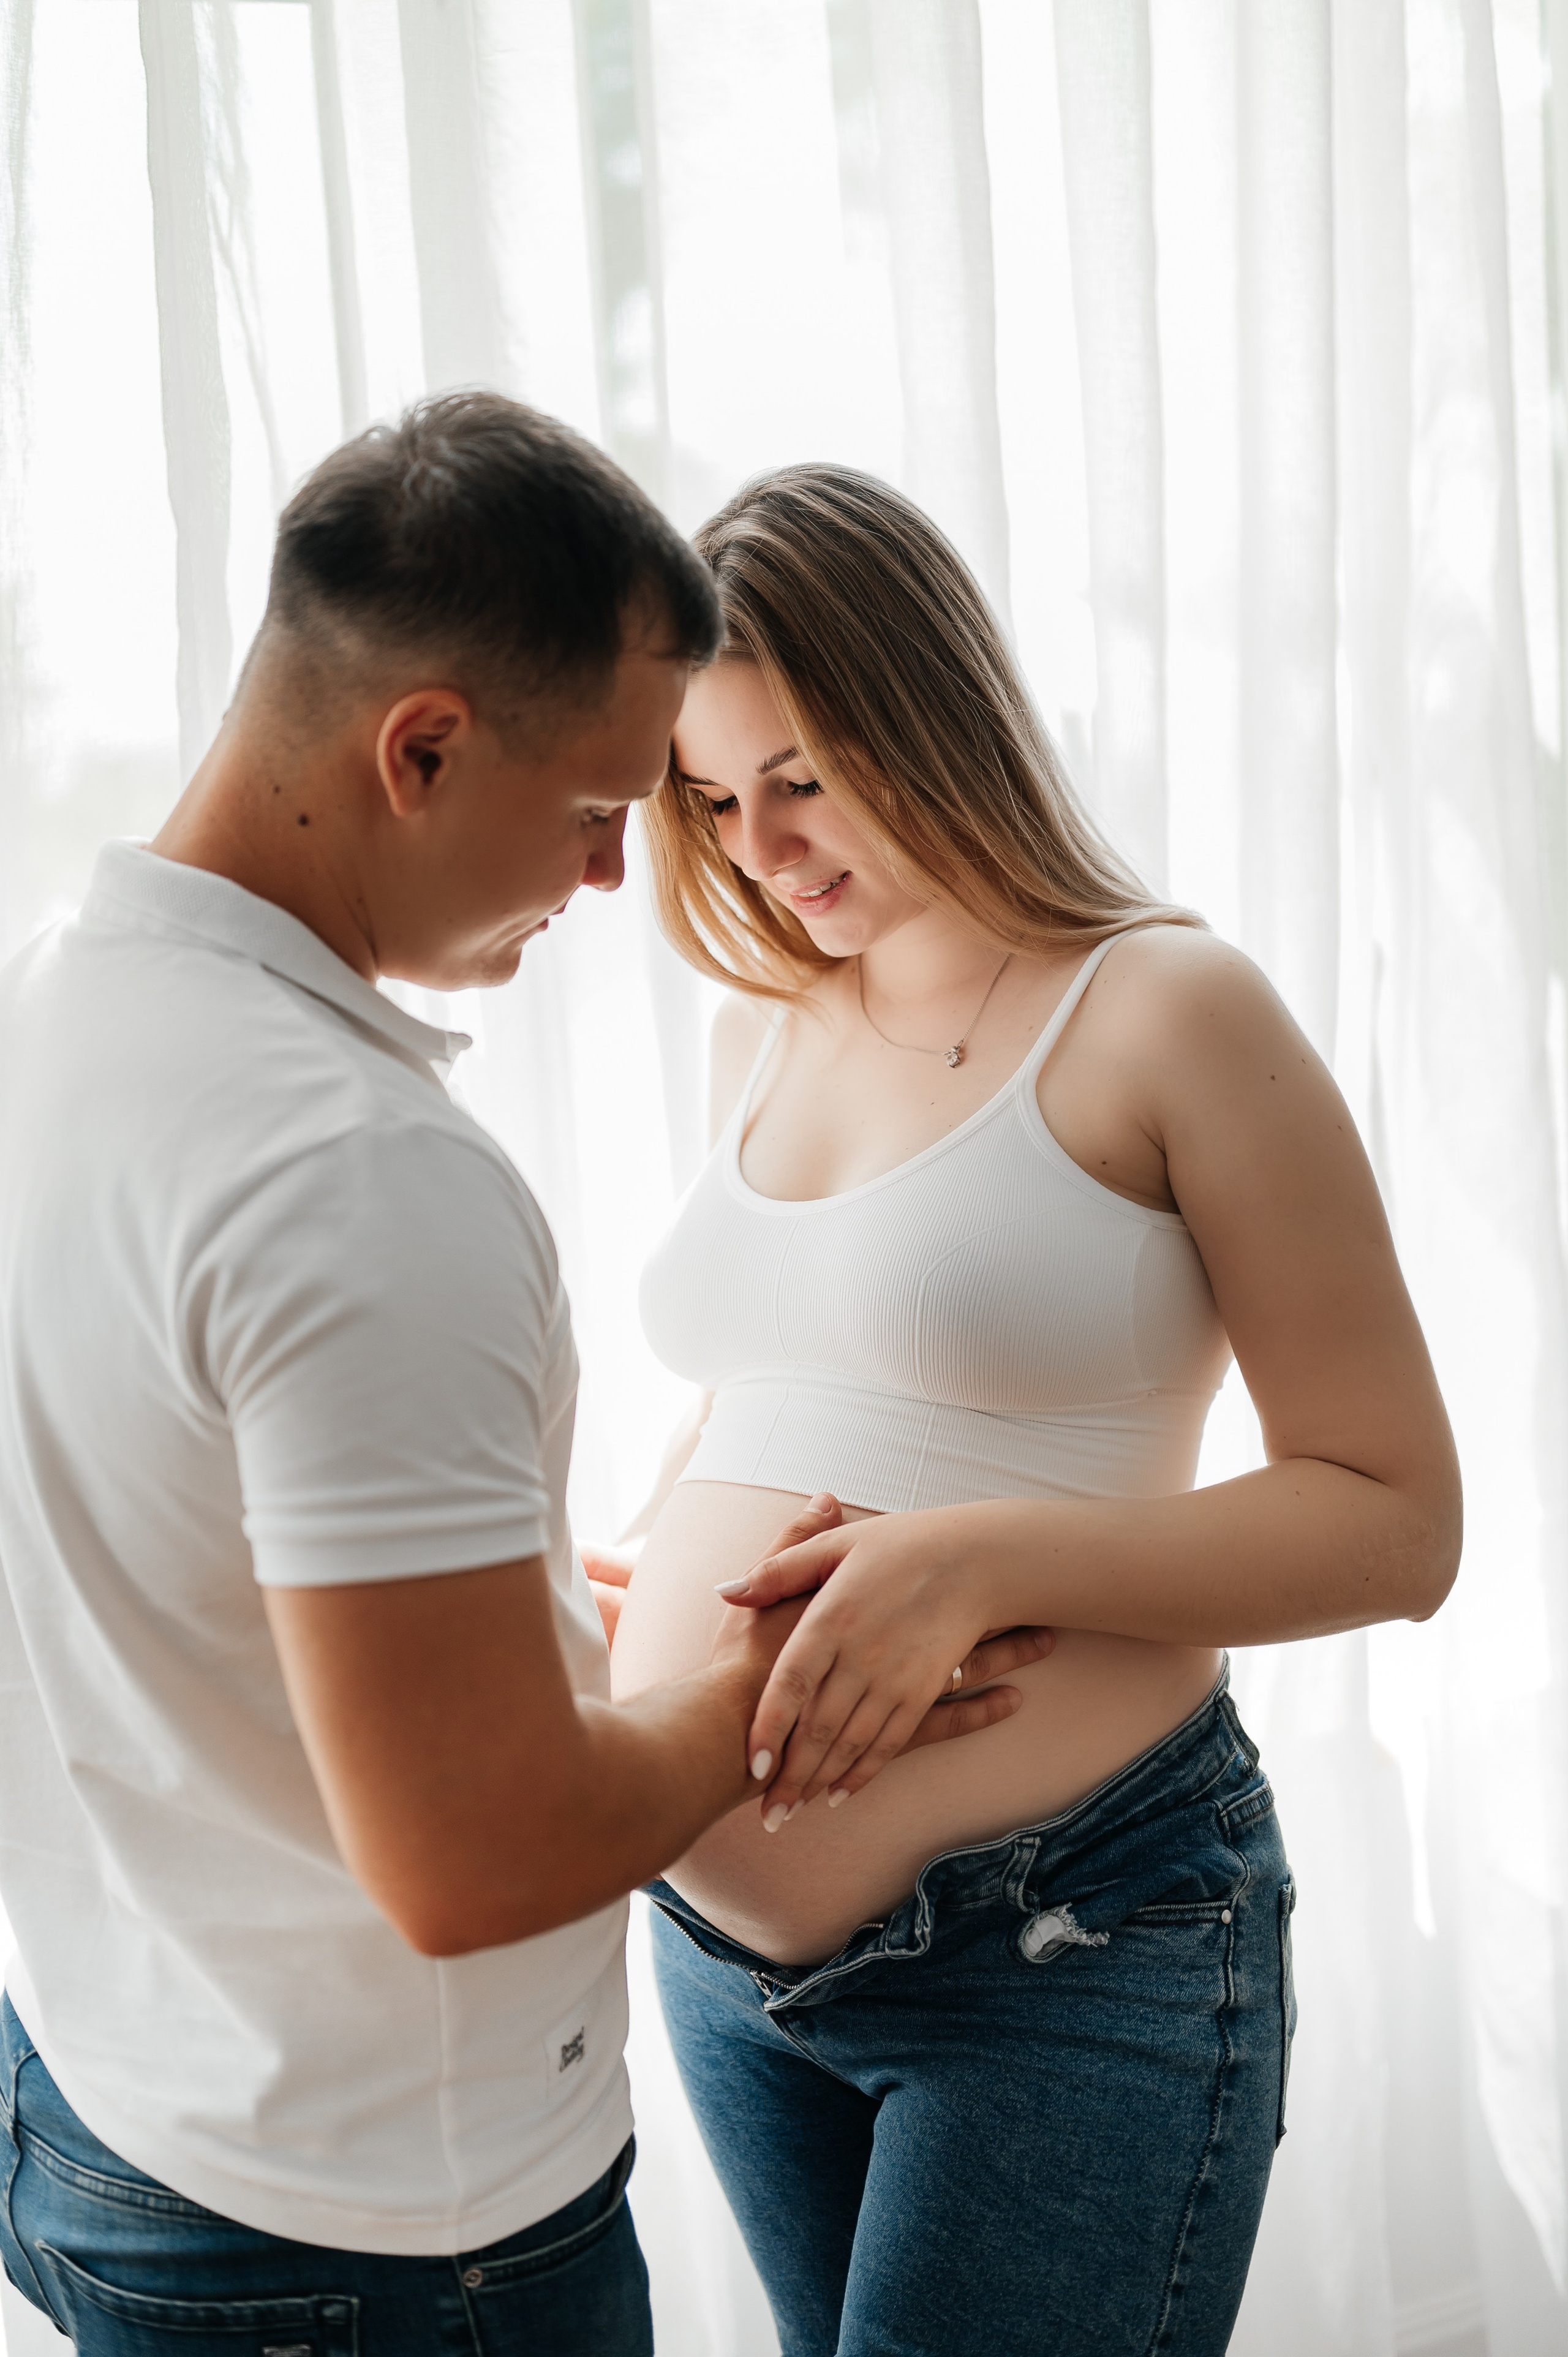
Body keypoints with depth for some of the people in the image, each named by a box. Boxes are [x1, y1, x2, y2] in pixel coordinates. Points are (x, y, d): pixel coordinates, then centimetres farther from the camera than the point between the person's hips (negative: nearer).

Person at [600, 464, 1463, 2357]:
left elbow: (1395, 1518, -12)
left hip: (1077, 1949, -6)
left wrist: (984, 1563, -24)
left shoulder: (1162, 1013, -10)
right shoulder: (760, 1029, 8)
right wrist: (630, 1594, 4)